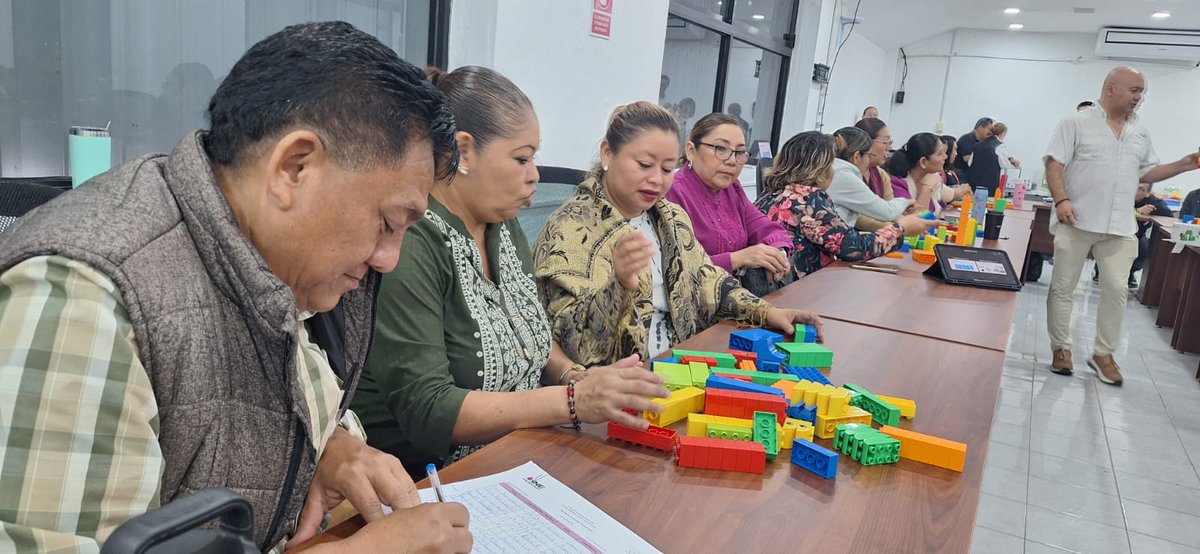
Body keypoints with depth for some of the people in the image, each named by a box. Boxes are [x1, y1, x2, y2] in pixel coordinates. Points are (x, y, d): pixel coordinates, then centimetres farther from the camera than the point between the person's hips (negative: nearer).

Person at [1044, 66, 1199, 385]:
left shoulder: (1141, 133, 15)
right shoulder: (1076, 124, -1)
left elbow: (1146, 173, 21)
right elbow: (1054, 163, -8)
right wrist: (1062, 200, -21)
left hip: (1120, 227, 5)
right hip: (1076, 222, -5)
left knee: (1116, 290, 3)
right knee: (1063, 287, 2)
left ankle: (1103, 353, 15)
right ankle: (1061, 347, 15)